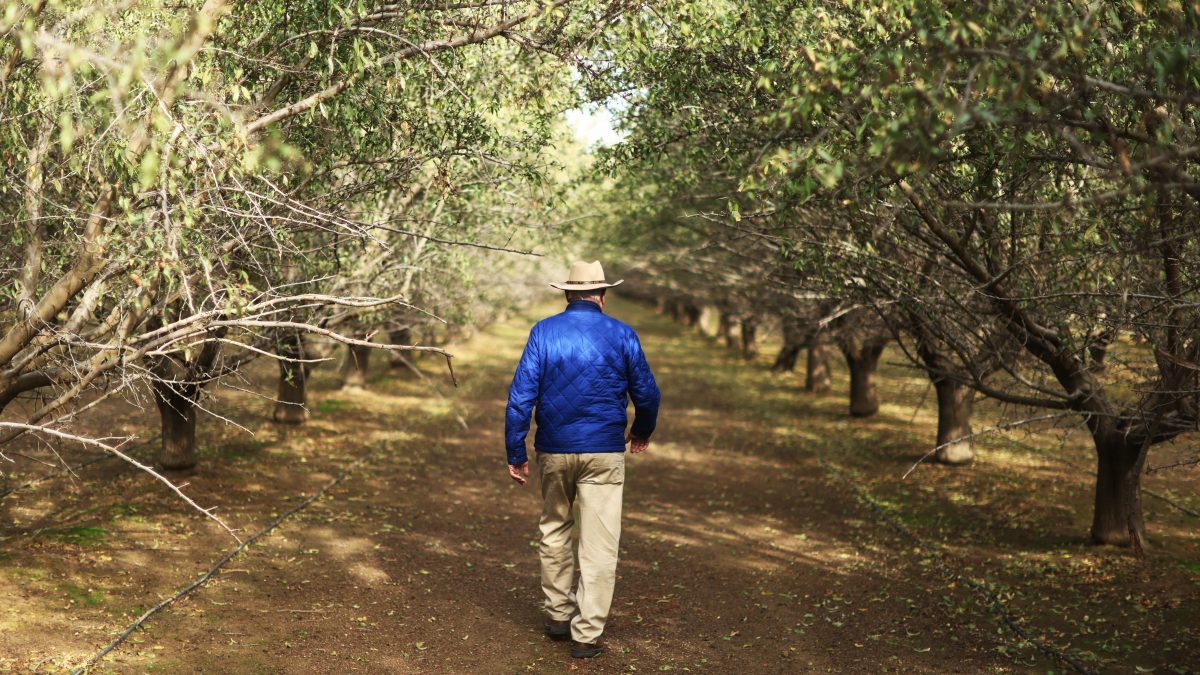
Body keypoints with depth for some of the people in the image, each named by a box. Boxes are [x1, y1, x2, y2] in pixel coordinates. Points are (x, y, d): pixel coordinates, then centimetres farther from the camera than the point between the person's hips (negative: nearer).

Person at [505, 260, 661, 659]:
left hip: (554, 450, 2)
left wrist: (515, 454, 0)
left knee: (554, 532, 20)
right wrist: (642, 432, 24)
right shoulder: (621, 335, -2)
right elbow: (646, 393, 5)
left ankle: (559, 616, 27)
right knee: (599, 544, 2)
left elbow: (521, 396, -6)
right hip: (604, 453, -2)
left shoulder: (543, 332, -1)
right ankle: (586, 634, 3)